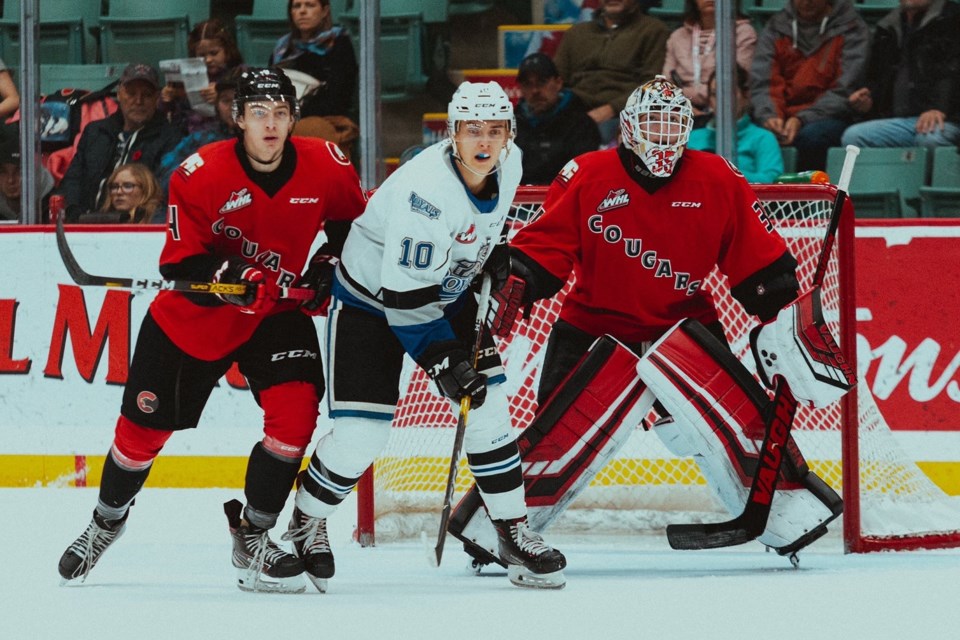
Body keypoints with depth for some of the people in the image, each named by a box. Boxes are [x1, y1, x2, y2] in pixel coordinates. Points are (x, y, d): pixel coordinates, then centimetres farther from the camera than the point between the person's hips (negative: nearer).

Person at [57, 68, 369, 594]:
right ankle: (107, 520, 37)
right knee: (143, 426, 7)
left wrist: (328, 265, -3)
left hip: (276, 312, 2)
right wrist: (228, 275, -37)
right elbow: (179, 264, -20)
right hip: (192, 315, -2)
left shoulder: (325, 166, -12)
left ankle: (251, 536, -2)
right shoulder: (200, 175, -22)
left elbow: (352, 222, 10)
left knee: (295, 413, -20)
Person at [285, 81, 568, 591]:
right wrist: (441, 359, -31)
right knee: (360, 434, -11)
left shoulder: (508, 165, -11)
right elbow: (404, 294, -32)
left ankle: (515, 534, 6)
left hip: (445, 292, 7)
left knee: (487, 407, -4)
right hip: (370, 297, -7)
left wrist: (494, 255, 8)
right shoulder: (425, 188, -34)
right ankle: (304, 525, 15)